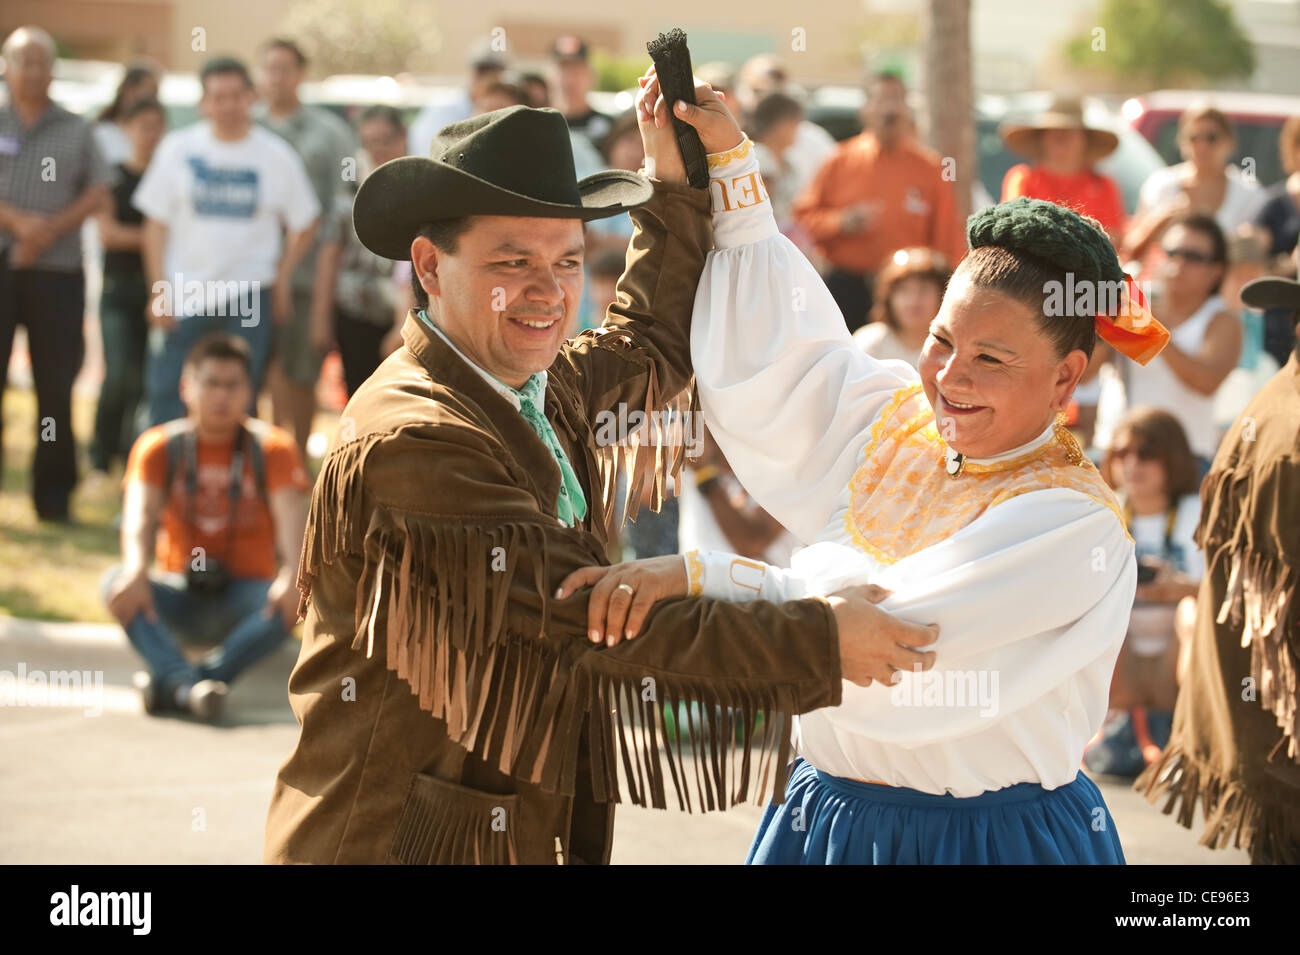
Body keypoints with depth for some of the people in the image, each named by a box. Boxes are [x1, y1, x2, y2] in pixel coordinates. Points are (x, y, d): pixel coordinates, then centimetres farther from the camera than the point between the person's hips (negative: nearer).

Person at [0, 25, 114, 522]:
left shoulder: (76, 131, 12)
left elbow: (98, 193, 4)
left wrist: (51, 229, -10)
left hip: (56, 269, 1)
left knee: (57, 384, 1)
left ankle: (53, 495, 7)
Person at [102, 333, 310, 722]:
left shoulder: (272, 448, 2)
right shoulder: (160, 446, 3)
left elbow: (291, 515, -14)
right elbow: (140, 512, -14)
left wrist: (292, 577, -36)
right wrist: (136, 572, -36)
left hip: (245, 597, -1)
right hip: (181, 600, 1)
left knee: (296, 598, -34)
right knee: (115, 581, -29)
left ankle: (170, 683, -49)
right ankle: (187, 683, -53)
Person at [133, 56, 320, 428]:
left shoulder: (277, 155, 2)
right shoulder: (177, 149, 3)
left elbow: (303, 225, 11)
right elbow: (156, 225, 4)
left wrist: (281, 280, 3)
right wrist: (160, 291, -2)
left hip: (249, 298, 0)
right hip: (184, 296, 0)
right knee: (165, 393, -5)